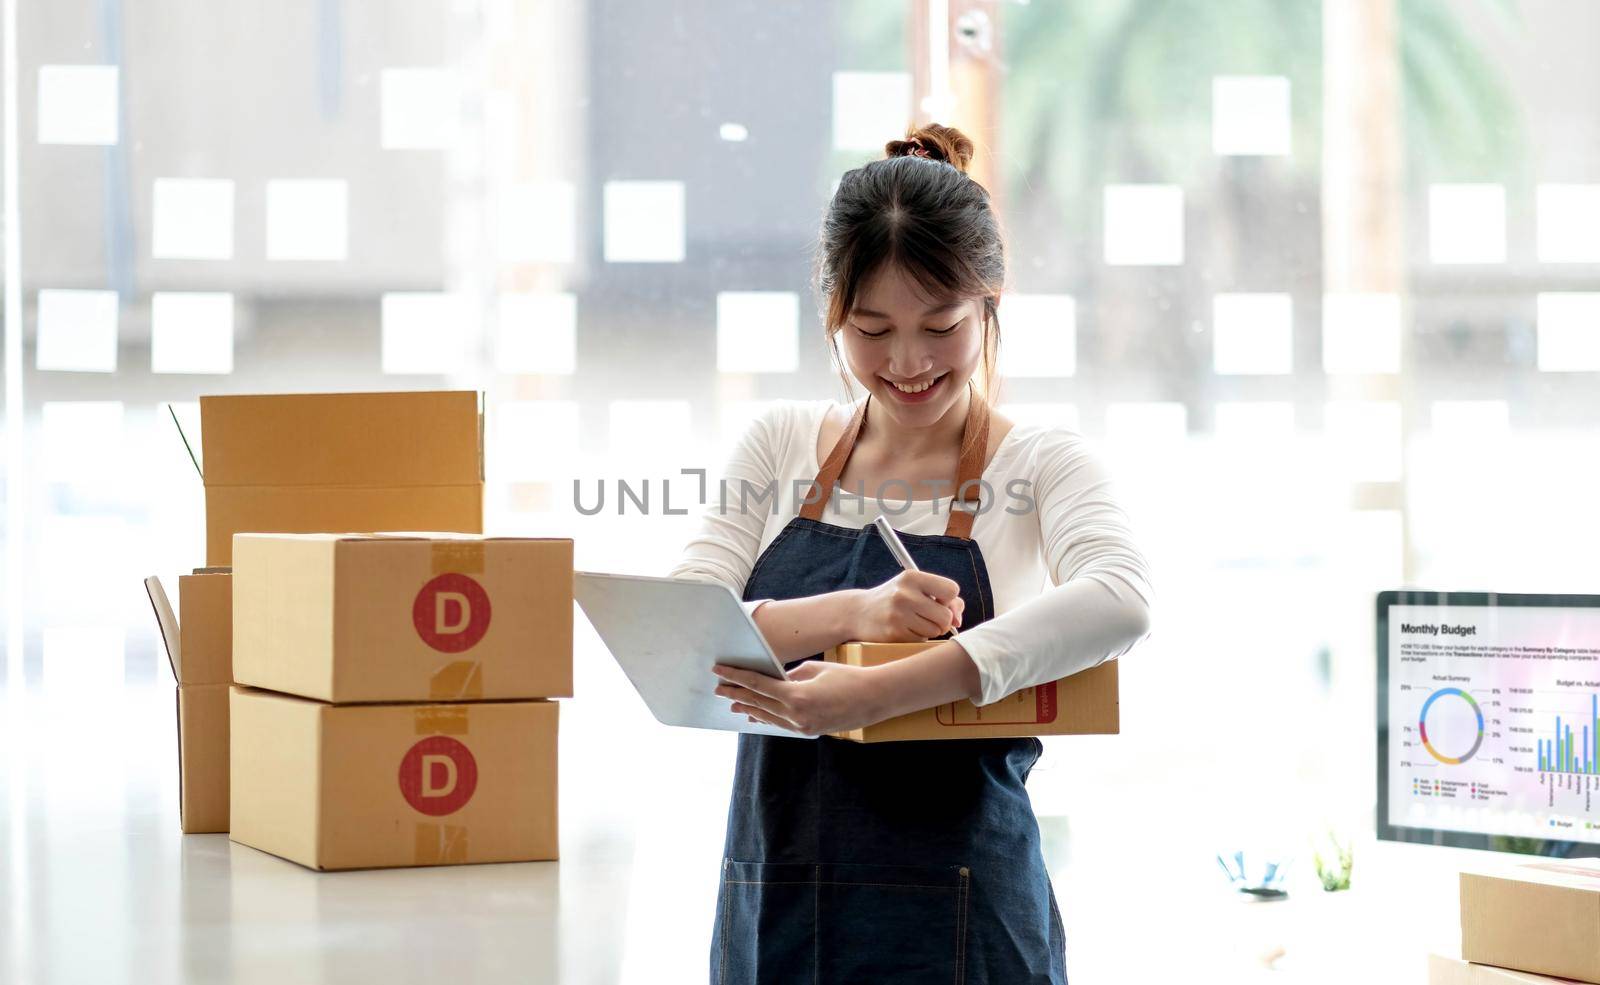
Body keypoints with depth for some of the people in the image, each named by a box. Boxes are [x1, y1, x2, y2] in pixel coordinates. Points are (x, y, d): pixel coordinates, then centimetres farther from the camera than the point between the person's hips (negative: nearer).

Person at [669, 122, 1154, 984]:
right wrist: (851, 613, -21)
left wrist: (877, 694, -33)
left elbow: (1119, 604, -24)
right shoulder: (783, 445, 7)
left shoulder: (1039, 464, -3)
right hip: (770, 910, 3)